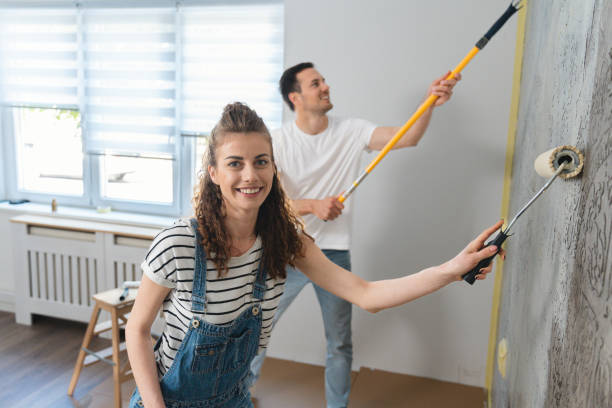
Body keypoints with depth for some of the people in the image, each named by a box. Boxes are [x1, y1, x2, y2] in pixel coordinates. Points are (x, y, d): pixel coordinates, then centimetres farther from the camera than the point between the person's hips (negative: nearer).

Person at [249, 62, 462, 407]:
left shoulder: (351, 131, -4)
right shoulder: (279, 140, -8)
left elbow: (407, 138, -14)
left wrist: (430, 103, -30)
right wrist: (313, 205, -25)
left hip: (335, 253, 1)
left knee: (340, 345, 13)